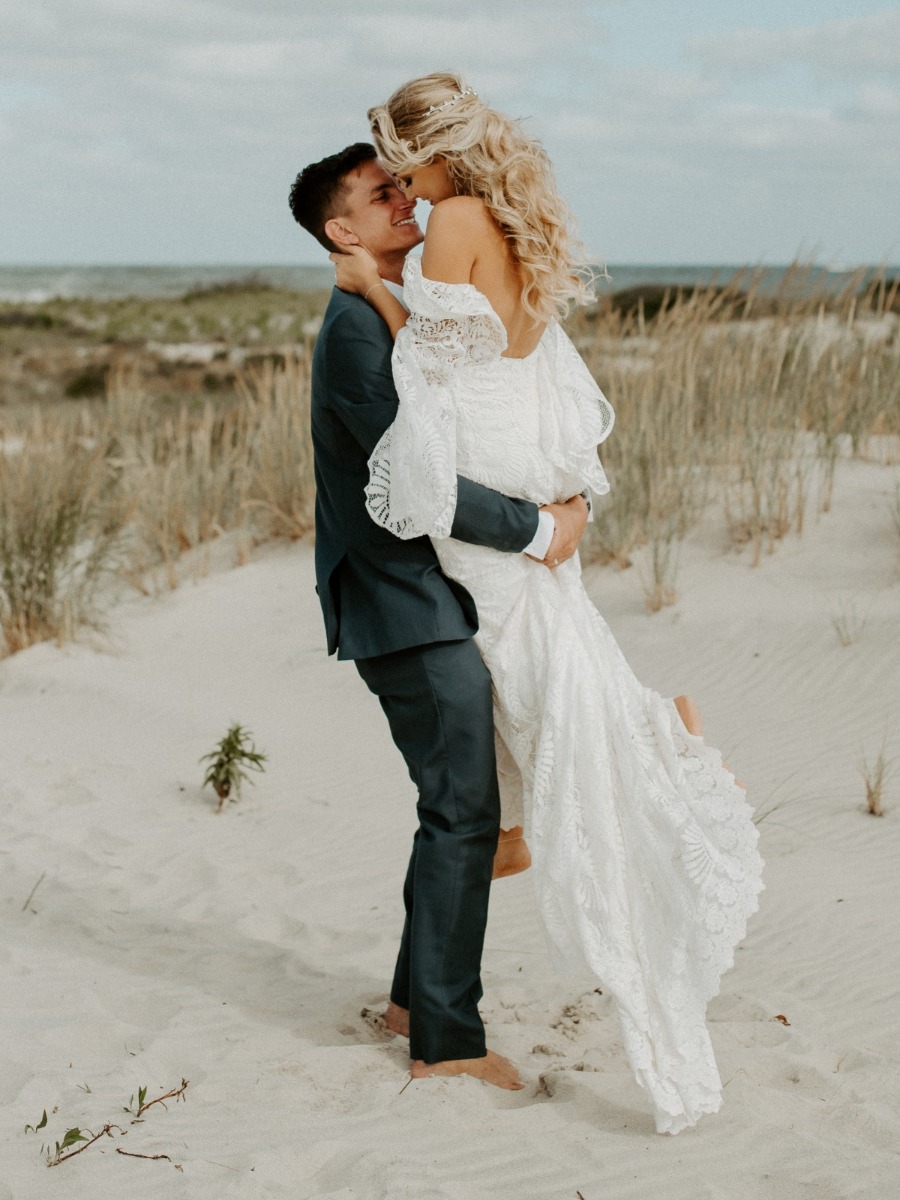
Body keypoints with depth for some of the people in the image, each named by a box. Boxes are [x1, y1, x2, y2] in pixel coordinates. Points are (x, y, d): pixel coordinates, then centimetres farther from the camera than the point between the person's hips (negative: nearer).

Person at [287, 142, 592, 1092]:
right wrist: (539, 533, -14)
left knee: (457, 807, 17)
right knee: (462, 815, -5)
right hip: (409, 611, -10)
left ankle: (416, 999, 30)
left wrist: (558, 497, 4)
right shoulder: (355, 327, -16)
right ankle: (445, 1040, 5)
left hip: (436, 599, 10)